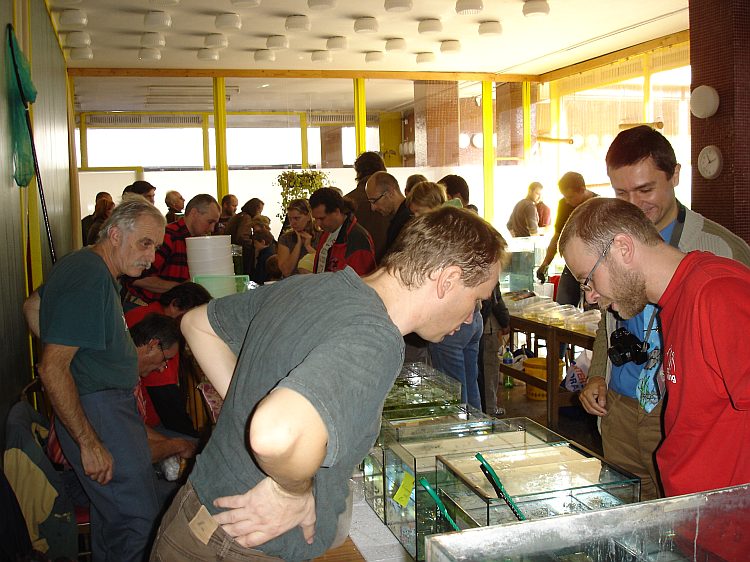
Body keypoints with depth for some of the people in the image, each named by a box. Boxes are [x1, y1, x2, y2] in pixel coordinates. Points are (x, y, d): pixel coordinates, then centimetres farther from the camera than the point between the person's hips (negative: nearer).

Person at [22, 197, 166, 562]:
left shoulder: (80, 265, 10)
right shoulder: (90, 280, -22)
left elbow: (32, 307, 26)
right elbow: (52, 368, -26)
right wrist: (89, 444, -23)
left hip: (109, 402, 11)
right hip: (98, 413, -11)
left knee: (110, 505, 22)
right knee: (137, 519, -8)